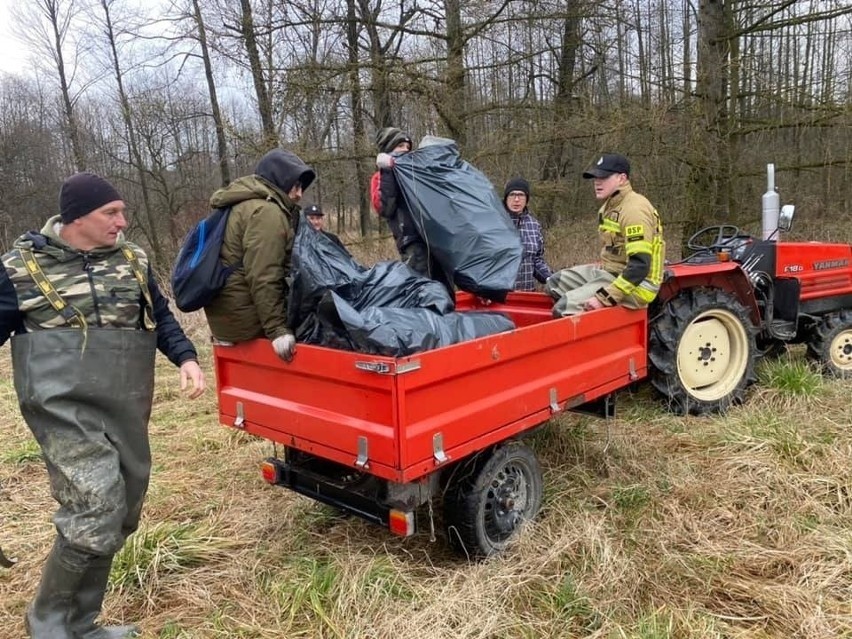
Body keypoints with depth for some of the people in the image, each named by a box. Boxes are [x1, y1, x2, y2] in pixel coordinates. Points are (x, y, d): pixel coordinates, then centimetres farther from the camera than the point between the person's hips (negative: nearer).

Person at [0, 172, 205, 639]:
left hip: (127, 408, 6)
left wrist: (186, 358, 1)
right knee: (96, 512, -16)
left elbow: (160, 317, 17)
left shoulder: (132, 260, 10)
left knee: (119, 516, 11)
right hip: (65, 407, -5)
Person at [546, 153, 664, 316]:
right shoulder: (610, 205, 11)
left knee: (565, 307, -22)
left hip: (634, 284, -10)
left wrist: (604, 297, -30)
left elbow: (640, 266, -27)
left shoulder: (634, 210, -20)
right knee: (554, 283, 7)